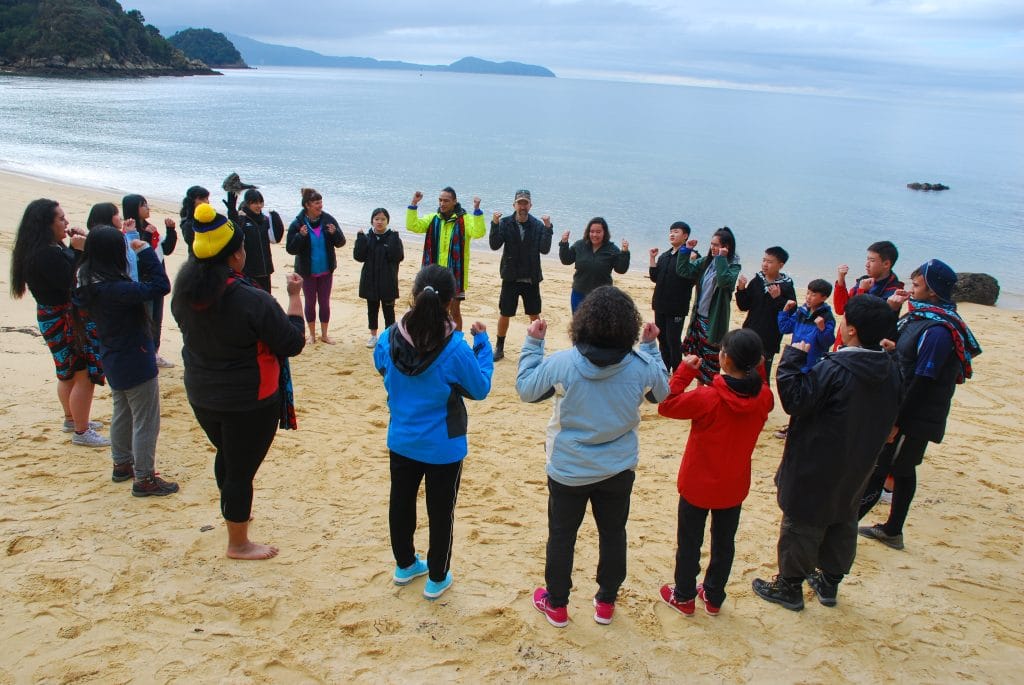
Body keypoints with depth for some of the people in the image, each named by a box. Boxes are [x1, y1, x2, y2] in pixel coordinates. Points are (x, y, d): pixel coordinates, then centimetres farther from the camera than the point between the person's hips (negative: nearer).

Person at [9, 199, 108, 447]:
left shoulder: (49, 248, 7)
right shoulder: (47, 254, -25)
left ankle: (72, 419, 40)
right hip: (66, 320, -11)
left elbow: (69, 271, 8)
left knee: (69, 373, 24)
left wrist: (77, 247, -2)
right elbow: (72, 282, -27)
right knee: (84, 375, -3)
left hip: (55, 317, 11)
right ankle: (81, 432, 7)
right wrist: (79, 251, -25)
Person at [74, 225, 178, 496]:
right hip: (135, 362, -10)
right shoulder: (114, 289, -31)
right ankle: (144, 479, 13)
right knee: (146, 421, 3)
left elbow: (132, 288, 6)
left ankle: (122, 465, 41)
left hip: (114, 360, 10)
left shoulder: (90, 282, -3)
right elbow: (159, 286, -34)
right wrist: (145, 251, -25)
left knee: (123, 413, 25)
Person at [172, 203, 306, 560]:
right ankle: (238, 544, 25)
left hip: (201, 394, 7)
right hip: (250, 401, -7)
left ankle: (233, 512, 50)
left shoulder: (185, 292, -6)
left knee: (227, 456, 28)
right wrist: (295, 297, -9)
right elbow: (293, 343, -17)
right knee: (242, 469, 8)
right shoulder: (253, 301, -27)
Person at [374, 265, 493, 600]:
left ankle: (405, 565, 42)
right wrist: (482, 343, -3)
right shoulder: (456, 349, -27)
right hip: (443, 448, -4)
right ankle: (437, 578, 29)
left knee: (401, 504, 23)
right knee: (441, 513, 14)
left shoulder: (389, 338, -15)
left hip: (401, 442, 4)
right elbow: (480, 388, -11)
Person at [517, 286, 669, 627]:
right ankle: (606, 603, 37)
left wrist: (533, 343, 2)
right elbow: (661, 393, 4)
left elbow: (525, 389, -6)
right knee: (613, 533, 22)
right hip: (618, 470, 2)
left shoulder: (561, 363, -24)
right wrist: (651, 347, 10)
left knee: (561, 535, 17)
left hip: (568, 470, -1)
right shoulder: (642, 366, -18)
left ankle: (556, 605, 32)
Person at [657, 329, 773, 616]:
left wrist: (684, 370, -14)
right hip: (733, 486, 4)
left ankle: (684, 597, 32)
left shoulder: (707, 397, -29)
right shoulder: (763, 397, -14)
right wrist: (757, 368, 3)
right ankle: (714, 598, 37)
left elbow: (667, 405, -17)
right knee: (724, 542, 21)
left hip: (698, 485, -4)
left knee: (689, 543, 15)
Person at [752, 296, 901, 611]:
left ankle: (789, 586, 20)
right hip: (858, 467, 7)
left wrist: (792, 358, -19)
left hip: (816, 468, -7)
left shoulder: (834, 370, -28)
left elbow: (794, 400, -25)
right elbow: (888, 420, 8)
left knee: (801, 525, 8)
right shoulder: (890, 371, -3)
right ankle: (829, 582, 36)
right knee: (843, 524, 21)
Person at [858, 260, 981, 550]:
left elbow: (923, 382, -25)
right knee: (902, 470, 18)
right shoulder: (919, 317, 8)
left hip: (915, 418, -9)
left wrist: (896, 421, -22)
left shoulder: (938, 330, -23)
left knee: (875, 470, -4)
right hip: (902, 411, 10)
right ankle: (892, 531, 30)